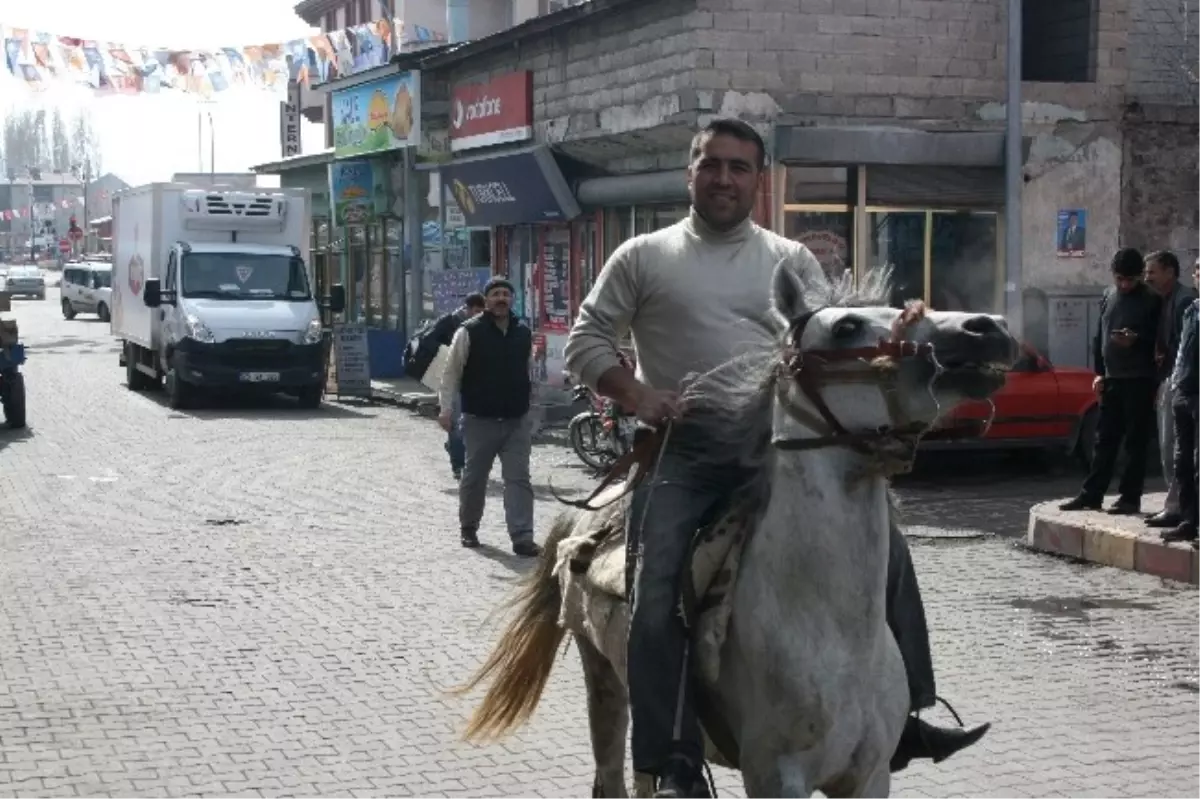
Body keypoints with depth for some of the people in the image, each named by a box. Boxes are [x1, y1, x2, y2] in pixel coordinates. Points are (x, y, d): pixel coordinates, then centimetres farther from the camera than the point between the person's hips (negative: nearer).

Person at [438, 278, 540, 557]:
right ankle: (468, 528, 31)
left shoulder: (523, 333, 8)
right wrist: (446, 408, -11)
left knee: (519, 479, -4)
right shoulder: (469, 332, -7)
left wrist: (528, 407, 20)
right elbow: (452, 372, -5)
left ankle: (522, 537, -6)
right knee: (474, 477, 10)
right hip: (480, 420, -3)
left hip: (517, 421, 3)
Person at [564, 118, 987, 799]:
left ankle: (904, 719, 8)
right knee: (658, 605, -17)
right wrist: (636, 394, -10)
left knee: (885, 547, -5)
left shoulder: (793, 261, 13)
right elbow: (587, 341, 6)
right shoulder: (643, 258, 7)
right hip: (685, 453, -2)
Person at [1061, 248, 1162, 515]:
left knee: (1136, 442, -1)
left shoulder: (1152, 301, -6)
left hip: (1140, 381, -6)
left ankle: (1130, 498, 4)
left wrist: (1135, 340, -24)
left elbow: (1160, 340, -7)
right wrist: (1099, 372, 10)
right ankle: (1091, 495, 13)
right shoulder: (1109, 296, 11)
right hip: (1112, 380, 6)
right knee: (1105, 440, 9)